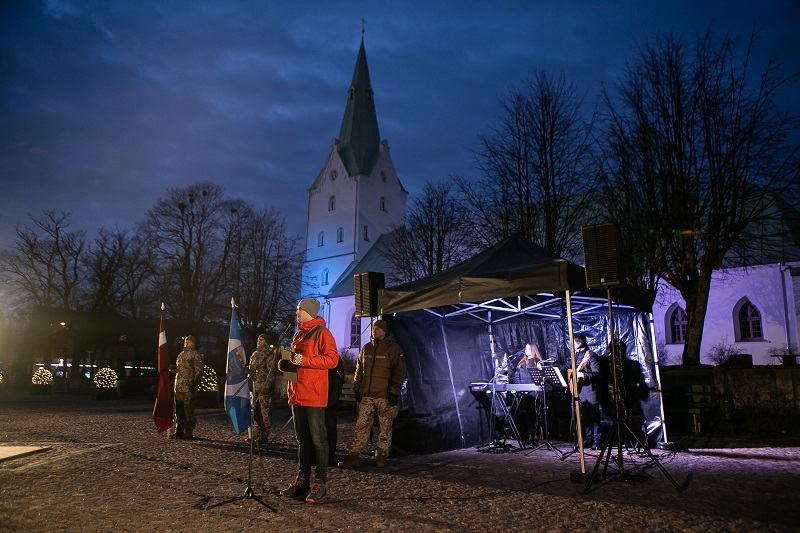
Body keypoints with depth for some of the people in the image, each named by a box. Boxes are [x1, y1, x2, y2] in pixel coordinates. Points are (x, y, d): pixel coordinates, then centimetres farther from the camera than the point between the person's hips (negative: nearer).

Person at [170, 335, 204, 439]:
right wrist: (172, 368, 8)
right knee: (179, 411, 11)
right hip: (178, 387, 8)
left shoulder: (195, 355, -5)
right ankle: (179, 431, 19)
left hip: (189, 388, -8)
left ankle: (189, 433, 1)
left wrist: (194, 384, -18)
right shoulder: (181, 354, 20)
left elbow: (199, 371, -11)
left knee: (188, 411, -4)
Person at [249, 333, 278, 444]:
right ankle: (257, 434, 24)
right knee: (256, 411, 14)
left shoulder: (270, 354, -7)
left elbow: (271, 371, -14)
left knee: (265, 412, -6)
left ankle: (264, 436, -1)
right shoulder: (255, 354, 18)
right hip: (255, 386, 9)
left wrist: (267, 385, -19)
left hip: (264, 387, -9)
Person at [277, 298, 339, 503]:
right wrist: (286, 364, 7)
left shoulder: (321, 333, -8)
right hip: (297, 394, 8)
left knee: (317, 438, -3)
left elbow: (332, 359, -17)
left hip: (313, 395, -8)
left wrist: (304, 360, -21)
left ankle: (320, 482, 3)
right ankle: (302, 479, 20)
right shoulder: (298, 335, 18)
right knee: (302, 438, 13)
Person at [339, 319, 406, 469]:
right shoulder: (366, 348, 12)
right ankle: (354, 455, 6)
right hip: (366, 395, 4)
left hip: (385, 396, -4)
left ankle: (381, 456, 14)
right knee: (361, 425, 3)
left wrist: (394, 392, -13)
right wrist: (357, 389, 9)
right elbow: (359, 371, 16)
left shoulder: (393, 348, -3)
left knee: (385, 427, 5)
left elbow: (399, 372, -7)